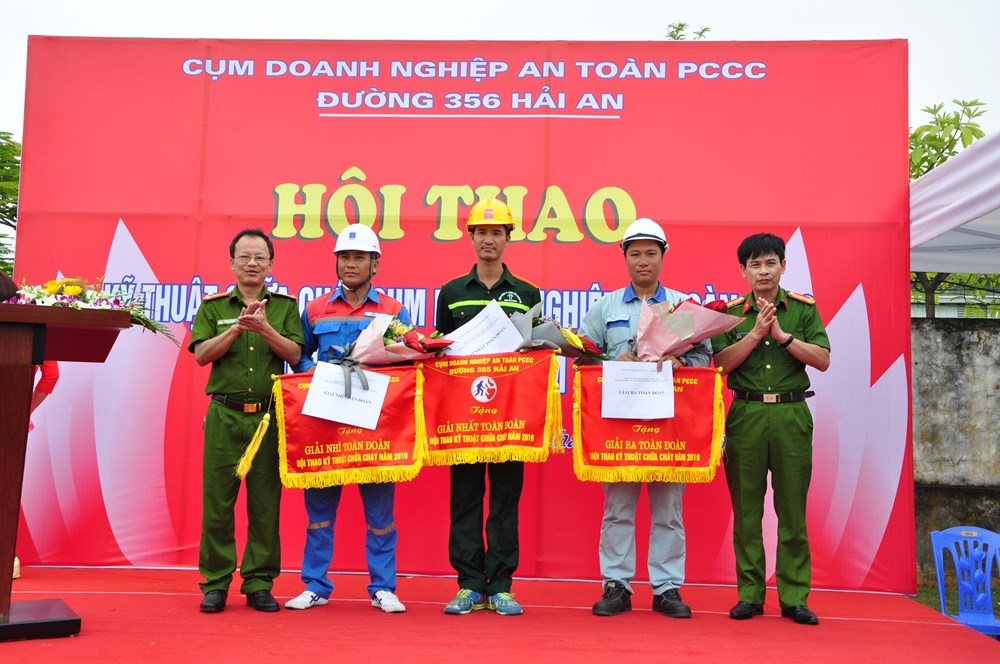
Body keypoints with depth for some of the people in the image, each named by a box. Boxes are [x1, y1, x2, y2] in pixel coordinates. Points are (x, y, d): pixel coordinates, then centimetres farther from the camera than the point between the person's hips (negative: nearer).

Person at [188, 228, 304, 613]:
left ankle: (259, 583, 12)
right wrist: (238, 326, -13)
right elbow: (201, 354, -1)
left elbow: (294, 355, -1)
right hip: (224, 415, 0)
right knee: (217, 501, 1)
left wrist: (264, 328, -16)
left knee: (265, 502, 3)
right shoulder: (213, 306, 11)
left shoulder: (285, 306, 11)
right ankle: (215, 583, 11)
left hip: (269, 416, 0)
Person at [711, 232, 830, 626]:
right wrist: (757, 332, -12)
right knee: (746, 509, 4)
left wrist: (782, 334, -11)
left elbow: (822, 360, -2)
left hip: (791, 414, 0)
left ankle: (794, 597, 11)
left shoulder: (803, 309, 7)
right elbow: (721, 363, -4)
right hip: (746, 414, 0)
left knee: (792, 510, 3)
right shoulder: (731, 312, 7)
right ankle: (749, 594, 13)